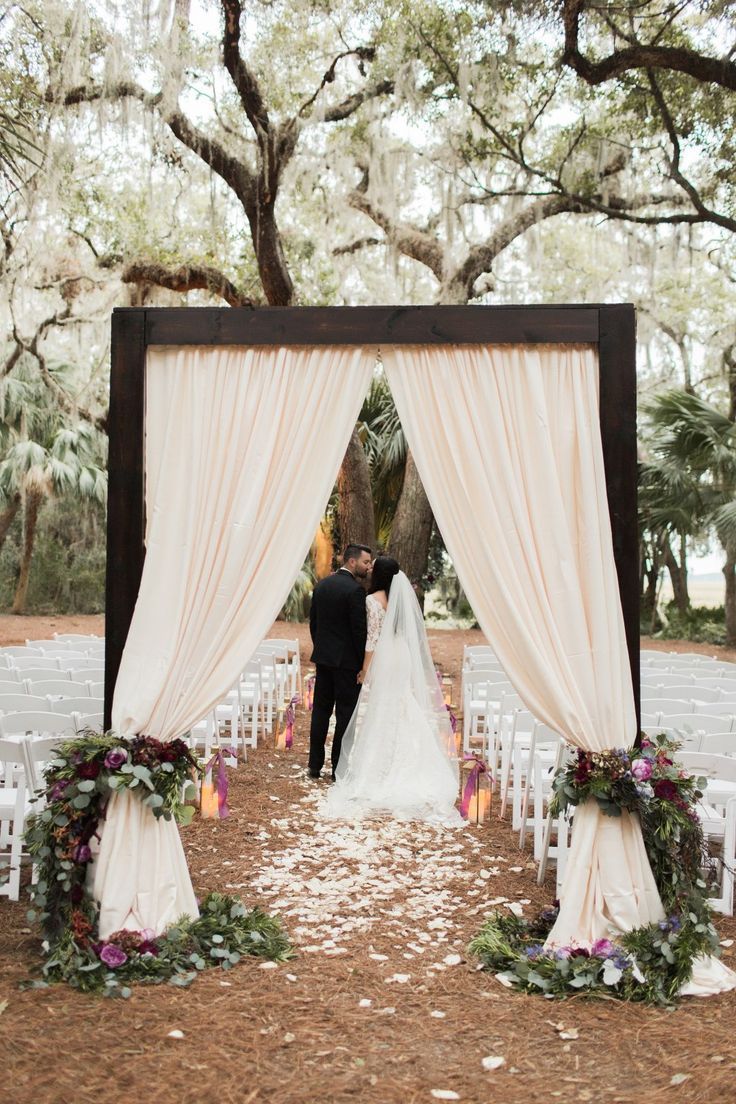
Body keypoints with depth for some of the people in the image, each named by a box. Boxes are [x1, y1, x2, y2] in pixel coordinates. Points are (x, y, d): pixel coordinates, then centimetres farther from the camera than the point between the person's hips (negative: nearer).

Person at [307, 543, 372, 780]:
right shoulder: (355, 589, -15)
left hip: (323, 657, 7)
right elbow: (359, 629, -16)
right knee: (345, 713, 1)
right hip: (347, 661, -7)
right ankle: (339, 767, 5)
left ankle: (315, 765, 17)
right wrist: (364, 663, -8)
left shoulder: (321, 585, 8)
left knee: (321, 711, 12)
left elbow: (313, 622, 12)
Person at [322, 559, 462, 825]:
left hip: (383, 661, -5)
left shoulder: (374, 600, -11)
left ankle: (379, 770, 6)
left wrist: (365, 670, -5)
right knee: (402, 714, 11)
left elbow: (373, 637, -12)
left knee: (380, 715, 2)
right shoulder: (403, 597, 6)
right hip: (404, 661, 5)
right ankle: (403, 769, 15)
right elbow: (412, 633, 7)